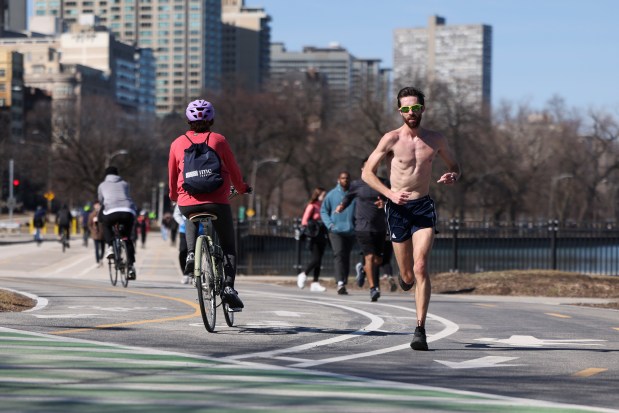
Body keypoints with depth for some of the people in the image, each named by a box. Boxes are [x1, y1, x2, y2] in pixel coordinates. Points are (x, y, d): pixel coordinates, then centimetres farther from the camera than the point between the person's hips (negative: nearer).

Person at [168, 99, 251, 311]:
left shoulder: (178, 143, 6)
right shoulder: (218, 140, 1)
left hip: (187, 202, 2)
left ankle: (191, 253, 12)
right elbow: (234, 170, 7)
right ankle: (228, 286, -6)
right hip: (217, 201, -2)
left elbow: (172, 175, 15)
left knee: (190, 220, 37)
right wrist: (241, 188, 28)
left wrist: (174, 196, 35)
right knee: (228, 246, 12)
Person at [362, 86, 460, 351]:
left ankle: (420, 329, -17)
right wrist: (390, 194, -17)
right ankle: (405, 277, 48)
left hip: (424, 207, 1)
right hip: (398, 209, -1)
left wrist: (452, 177, -6)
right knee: (408, 275, 7)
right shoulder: (391, 139, -4)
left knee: (421, 267, -17)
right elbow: (367, 173, -3)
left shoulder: (436, 140, 5)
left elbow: (455, 167, 19)